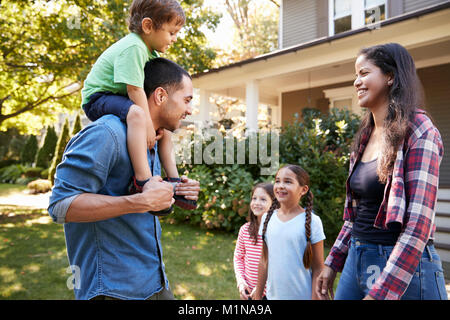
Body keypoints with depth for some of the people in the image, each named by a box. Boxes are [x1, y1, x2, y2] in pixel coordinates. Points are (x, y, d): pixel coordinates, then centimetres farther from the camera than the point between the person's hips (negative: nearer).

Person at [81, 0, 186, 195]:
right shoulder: (133, 47, -23)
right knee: (136, 114, -39)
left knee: (164, 130, 6)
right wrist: (148, 125, -26)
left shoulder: (152, 53, 9)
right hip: (97, 98, -10)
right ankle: (142, 181, -43)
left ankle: (173, 179, 10)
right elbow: (134, 89, -28)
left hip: (118, 99, 10)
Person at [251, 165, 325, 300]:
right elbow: (264, 261, 8)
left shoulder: (312, 221, -11)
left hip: (303, 296, -3)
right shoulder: (267, 218, 1)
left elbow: (318, 269, -7)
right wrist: (258, 294, 10)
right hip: (273, 295, 4)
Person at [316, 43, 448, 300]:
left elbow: (418, 223, -21)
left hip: (403, 268, -7)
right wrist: (333, 263, 11)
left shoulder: (418, 133, -13)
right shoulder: (365, 137, 8)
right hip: (356, 258, 7)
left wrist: (380, 293, -23)